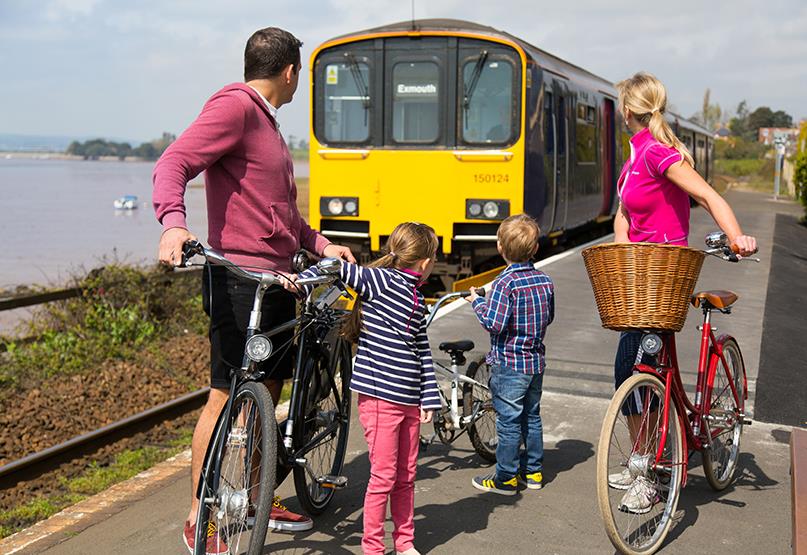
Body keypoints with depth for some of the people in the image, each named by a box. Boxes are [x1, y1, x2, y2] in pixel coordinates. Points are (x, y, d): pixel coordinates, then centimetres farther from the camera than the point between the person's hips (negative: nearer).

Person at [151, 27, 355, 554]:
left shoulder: (267, 121, 22)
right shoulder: (234, 105, -9)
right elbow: (173, 163, -21)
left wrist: (321, 244, 16)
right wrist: (173, 222, -38)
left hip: (276, 278, 10)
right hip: (238, 276, -10)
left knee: (268, 391, 15)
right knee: (226, 395, -5)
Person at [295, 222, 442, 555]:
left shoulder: (417, 301, 13)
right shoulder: (379, 280, -10)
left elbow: (423, 353, 16)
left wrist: (430, 398, 13)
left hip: (409, 400, 7)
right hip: (379, 396, -7)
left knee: (406, 476, 15)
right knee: (383, 477, 0)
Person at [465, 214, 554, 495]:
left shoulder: (504, 284, -19)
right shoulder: (545, 281, 3)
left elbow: (495, 324, -23)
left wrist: (478, 302, -9)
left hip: (508, 364, -7)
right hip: (536, 361, 7)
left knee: (509, 422, 1)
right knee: (532, 417, 18)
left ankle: (506, 478, 10)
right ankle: (533, 471, 28)